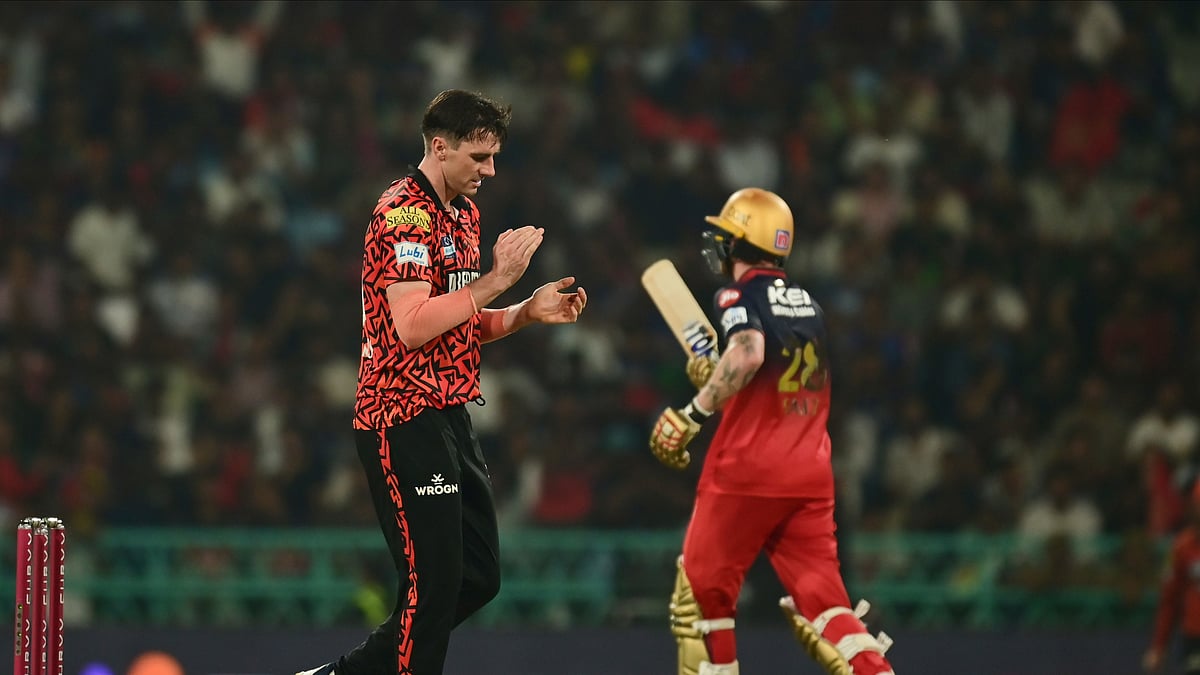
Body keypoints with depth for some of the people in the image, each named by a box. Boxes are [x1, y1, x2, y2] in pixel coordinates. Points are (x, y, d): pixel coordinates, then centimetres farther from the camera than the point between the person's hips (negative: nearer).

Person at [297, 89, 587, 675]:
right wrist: (496, 280, -20)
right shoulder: (405, 212, -14)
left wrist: (529, 312, 7)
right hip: (405, 422, -10)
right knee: (434, 582, -9)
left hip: (447, 417, 10)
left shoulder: (463, 212, 17)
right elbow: (412, 325, -23)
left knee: (478, 577, 10)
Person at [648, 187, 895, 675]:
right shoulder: (807, 305, 17)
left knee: (702, 588, 9)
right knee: (819, 597, 3)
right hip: (810, 477, 6)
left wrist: (695, 413, -22)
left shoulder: (740, 293, -6)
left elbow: (748, 354, -26)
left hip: (747, 470, -6)